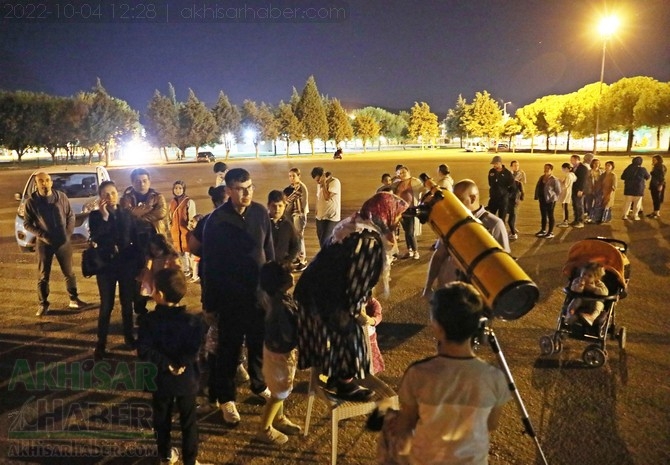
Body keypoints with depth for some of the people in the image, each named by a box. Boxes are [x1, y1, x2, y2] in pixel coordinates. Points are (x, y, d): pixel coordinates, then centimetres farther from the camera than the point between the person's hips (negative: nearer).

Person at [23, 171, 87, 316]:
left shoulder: (61, 197, -3)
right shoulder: (31, 201, -7)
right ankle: (43, 304, 17)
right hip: (44, 243, -1)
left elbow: (71, 216, 6)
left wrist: (68, 233, -3)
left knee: (69, 273, 11)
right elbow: (27, 224, -2)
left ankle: (74, 300, 25)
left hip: (63, 242, 2)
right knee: (43, 276, 5)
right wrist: (42, 235, -13)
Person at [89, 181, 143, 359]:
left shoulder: (127, 214, 4)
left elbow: (136, 240, 4)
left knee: (127, 303, 11)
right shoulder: (95, 216, -1)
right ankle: (101, 343, 10)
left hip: (127, 264, 2)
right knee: (106, 305, -1)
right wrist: (104, 216, -20)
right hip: (106, 265, -2)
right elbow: (95, 239, -17)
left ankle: (129, 337, 26)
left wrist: (139, 263, -1)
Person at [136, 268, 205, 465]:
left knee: (162, 420, 21)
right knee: (188, 422, 13)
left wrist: (167, 365, -16)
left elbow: (144, 351, -19)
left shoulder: (150, 320, -12)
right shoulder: (192, 321, -13)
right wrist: (179, 365, -12)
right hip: (187, 381, -1)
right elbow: (193, 352, -22)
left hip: (161, 380, 1)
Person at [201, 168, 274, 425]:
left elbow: (269, 250, 6)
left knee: (259, 342, 18)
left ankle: (259, 384, 41)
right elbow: (208, 263, -9)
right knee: (229, 347, 10)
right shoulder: (217, 220, -14)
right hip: (230, 295, -3)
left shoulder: (260, 213, -4)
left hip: (259, 291, 4)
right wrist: (209, 302, -7)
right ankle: (226, 398, 26)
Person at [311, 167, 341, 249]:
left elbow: (327, 197, -22)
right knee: (322, 242, 11)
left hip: (331, 218, -7)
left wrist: (324, 183, -17)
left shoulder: (334, 182, -13)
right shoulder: (320, 183, 10)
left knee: (324, 242, -13)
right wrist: (317, 211, 14)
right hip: (320, 217, 8)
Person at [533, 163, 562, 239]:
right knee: (543, 215, 16)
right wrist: (537, 196, 8)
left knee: (550, 216, 1)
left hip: (550, 200, -7)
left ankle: (551, 232, 8)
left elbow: (558, 191, -12)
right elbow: (537, 187, 17)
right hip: (542, 199, 7)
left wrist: (553, 198, -15)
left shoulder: (554, 180, -12)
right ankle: (543, 230, 29)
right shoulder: (541, 178, 9)